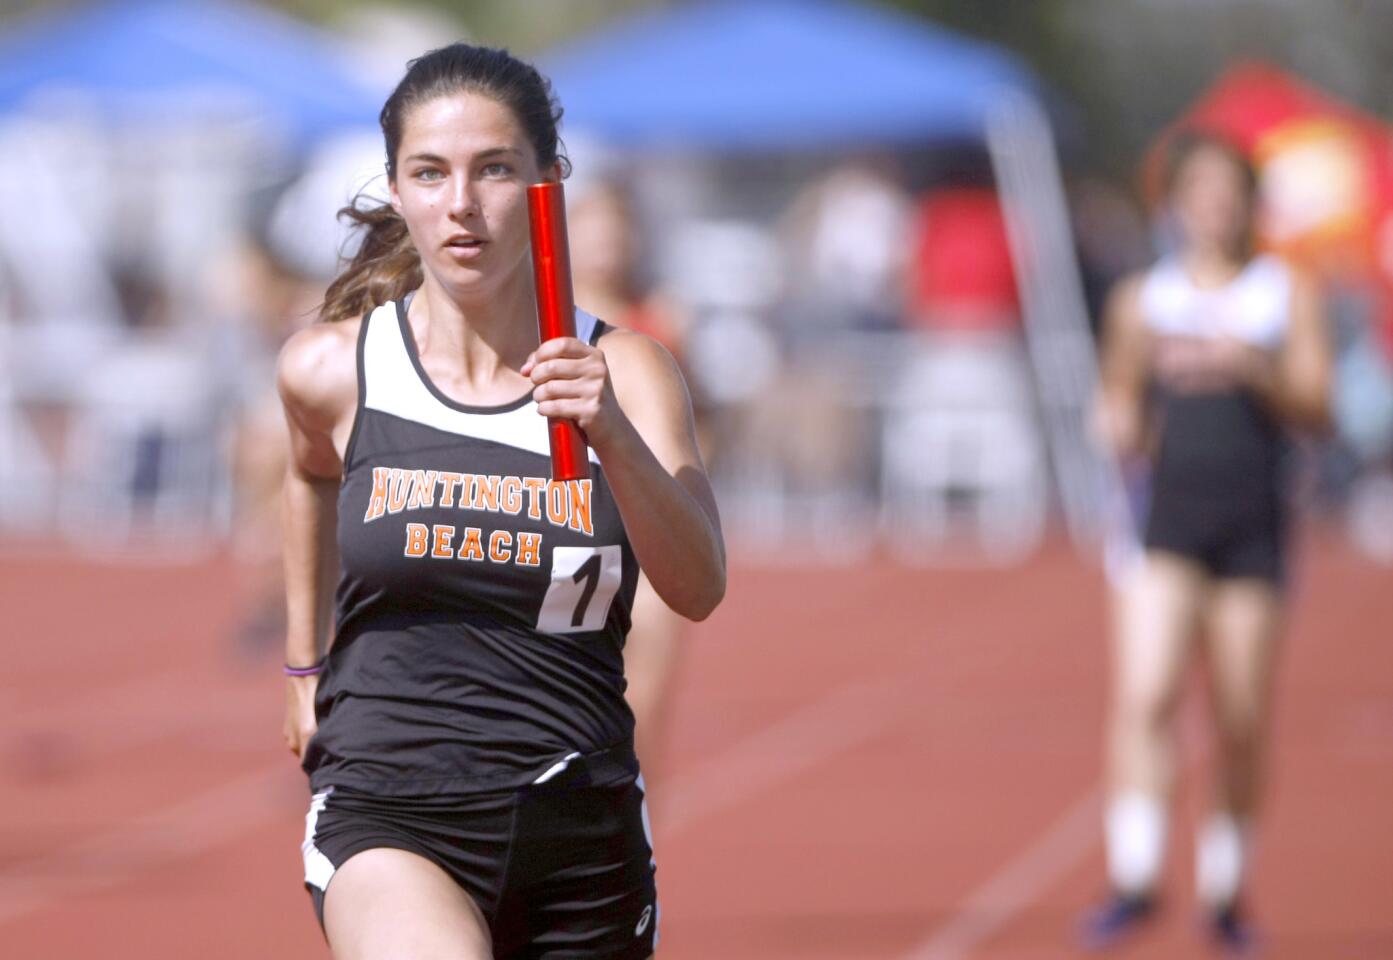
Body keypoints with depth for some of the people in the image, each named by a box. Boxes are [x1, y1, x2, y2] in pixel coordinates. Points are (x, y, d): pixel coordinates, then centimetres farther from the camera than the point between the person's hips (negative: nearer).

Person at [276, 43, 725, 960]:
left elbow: (698, 588, -17)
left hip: (582, 827, 2)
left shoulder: (623, 370, -3)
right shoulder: (332, 369, -2)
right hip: (387, 812, -2)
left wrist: (612, 437, -33)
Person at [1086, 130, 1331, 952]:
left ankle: (1225, 889, 19)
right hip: (1166, 521, 0)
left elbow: (1317, 410, -2)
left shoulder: (1290, 293, 6)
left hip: (1254, 525, 0)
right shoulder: (1143, 300, 9)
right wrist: (1121, 425, -4)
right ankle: (1135, 877, -17)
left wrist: (1253, 369, -18)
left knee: (1244, 724, 4)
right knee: (1144, 695, -17)